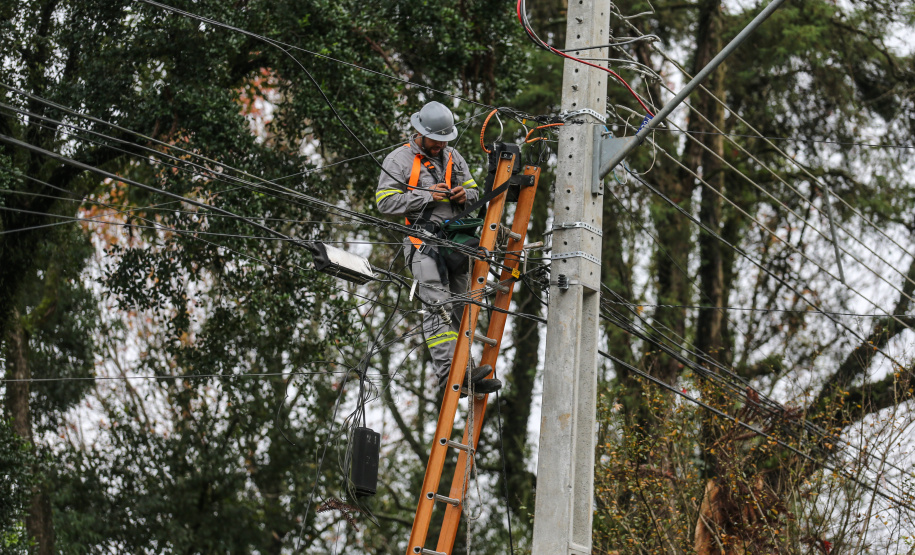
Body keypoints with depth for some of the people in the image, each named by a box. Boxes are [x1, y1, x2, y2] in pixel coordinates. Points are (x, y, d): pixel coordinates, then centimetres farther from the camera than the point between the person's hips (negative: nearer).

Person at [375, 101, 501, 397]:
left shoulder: (453, 157, 17)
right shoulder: (399, 160, -1)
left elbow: (474, 191, 25)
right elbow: (385, 201, -9)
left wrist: (465, 195, -1)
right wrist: (427, 196, -13)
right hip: (424, 241, -7)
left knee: (459, 307, 7)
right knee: (438, 305, -19)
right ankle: (446, 371, -27)